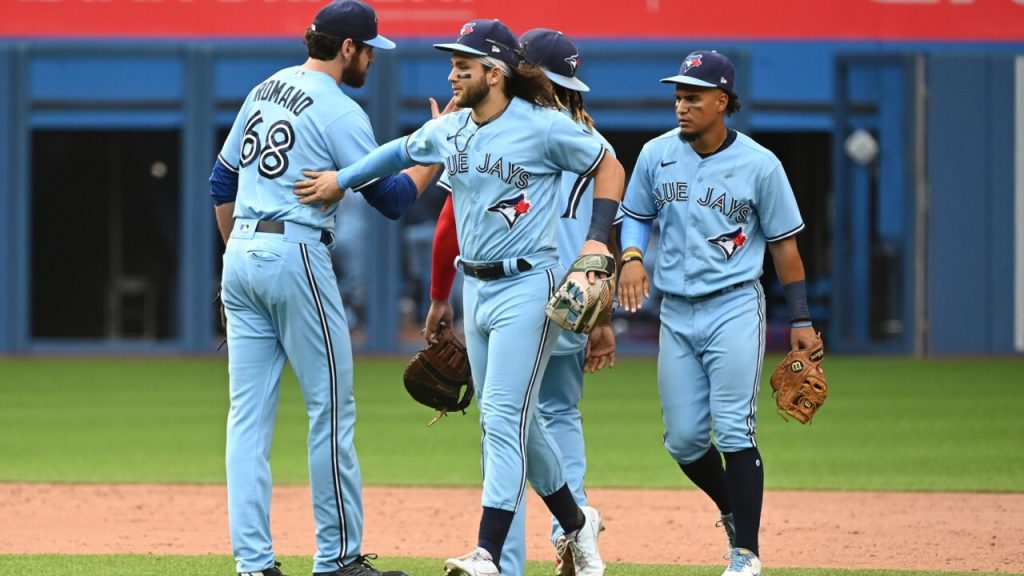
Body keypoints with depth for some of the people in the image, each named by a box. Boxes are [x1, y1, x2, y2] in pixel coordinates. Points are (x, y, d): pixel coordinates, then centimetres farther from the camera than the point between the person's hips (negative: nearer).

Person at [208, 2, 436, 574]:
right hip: (297, 256, -8)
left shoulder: (265, 91, 15)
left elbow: (223, 181, 20)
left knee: (249, 413, 4)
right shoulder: (340, 112, -10)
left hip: (240, 255, 8)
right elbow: (389, 197, -8)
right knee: (332, 407, 1)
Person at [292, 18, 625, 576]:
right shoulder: (448, 131, 6)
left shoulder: (545, 127, -12)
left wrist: (597, 239, -12)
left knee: (502, 417, -14)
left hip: (526, 286, -7)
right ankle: (575, 523, 33)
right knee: (511, 421, 14)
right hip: (475, 288, 7)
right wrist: (341, 179, 20)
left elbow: (608, 167, -3)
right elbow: (402, 151, 26)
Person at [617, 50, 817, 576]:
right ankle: (734, 511, 31)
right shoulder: (656, 155, 3)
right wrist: (631, 255, -7)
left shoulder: (759, 165, -5)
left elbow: (784, 243, 1)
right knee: (683, 438, 4)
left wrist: (800, 320, 0)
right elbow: (635, 214, 16)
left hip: (734, 310, -4)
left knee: (733, 432, -11)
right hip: (676, 313, 4)